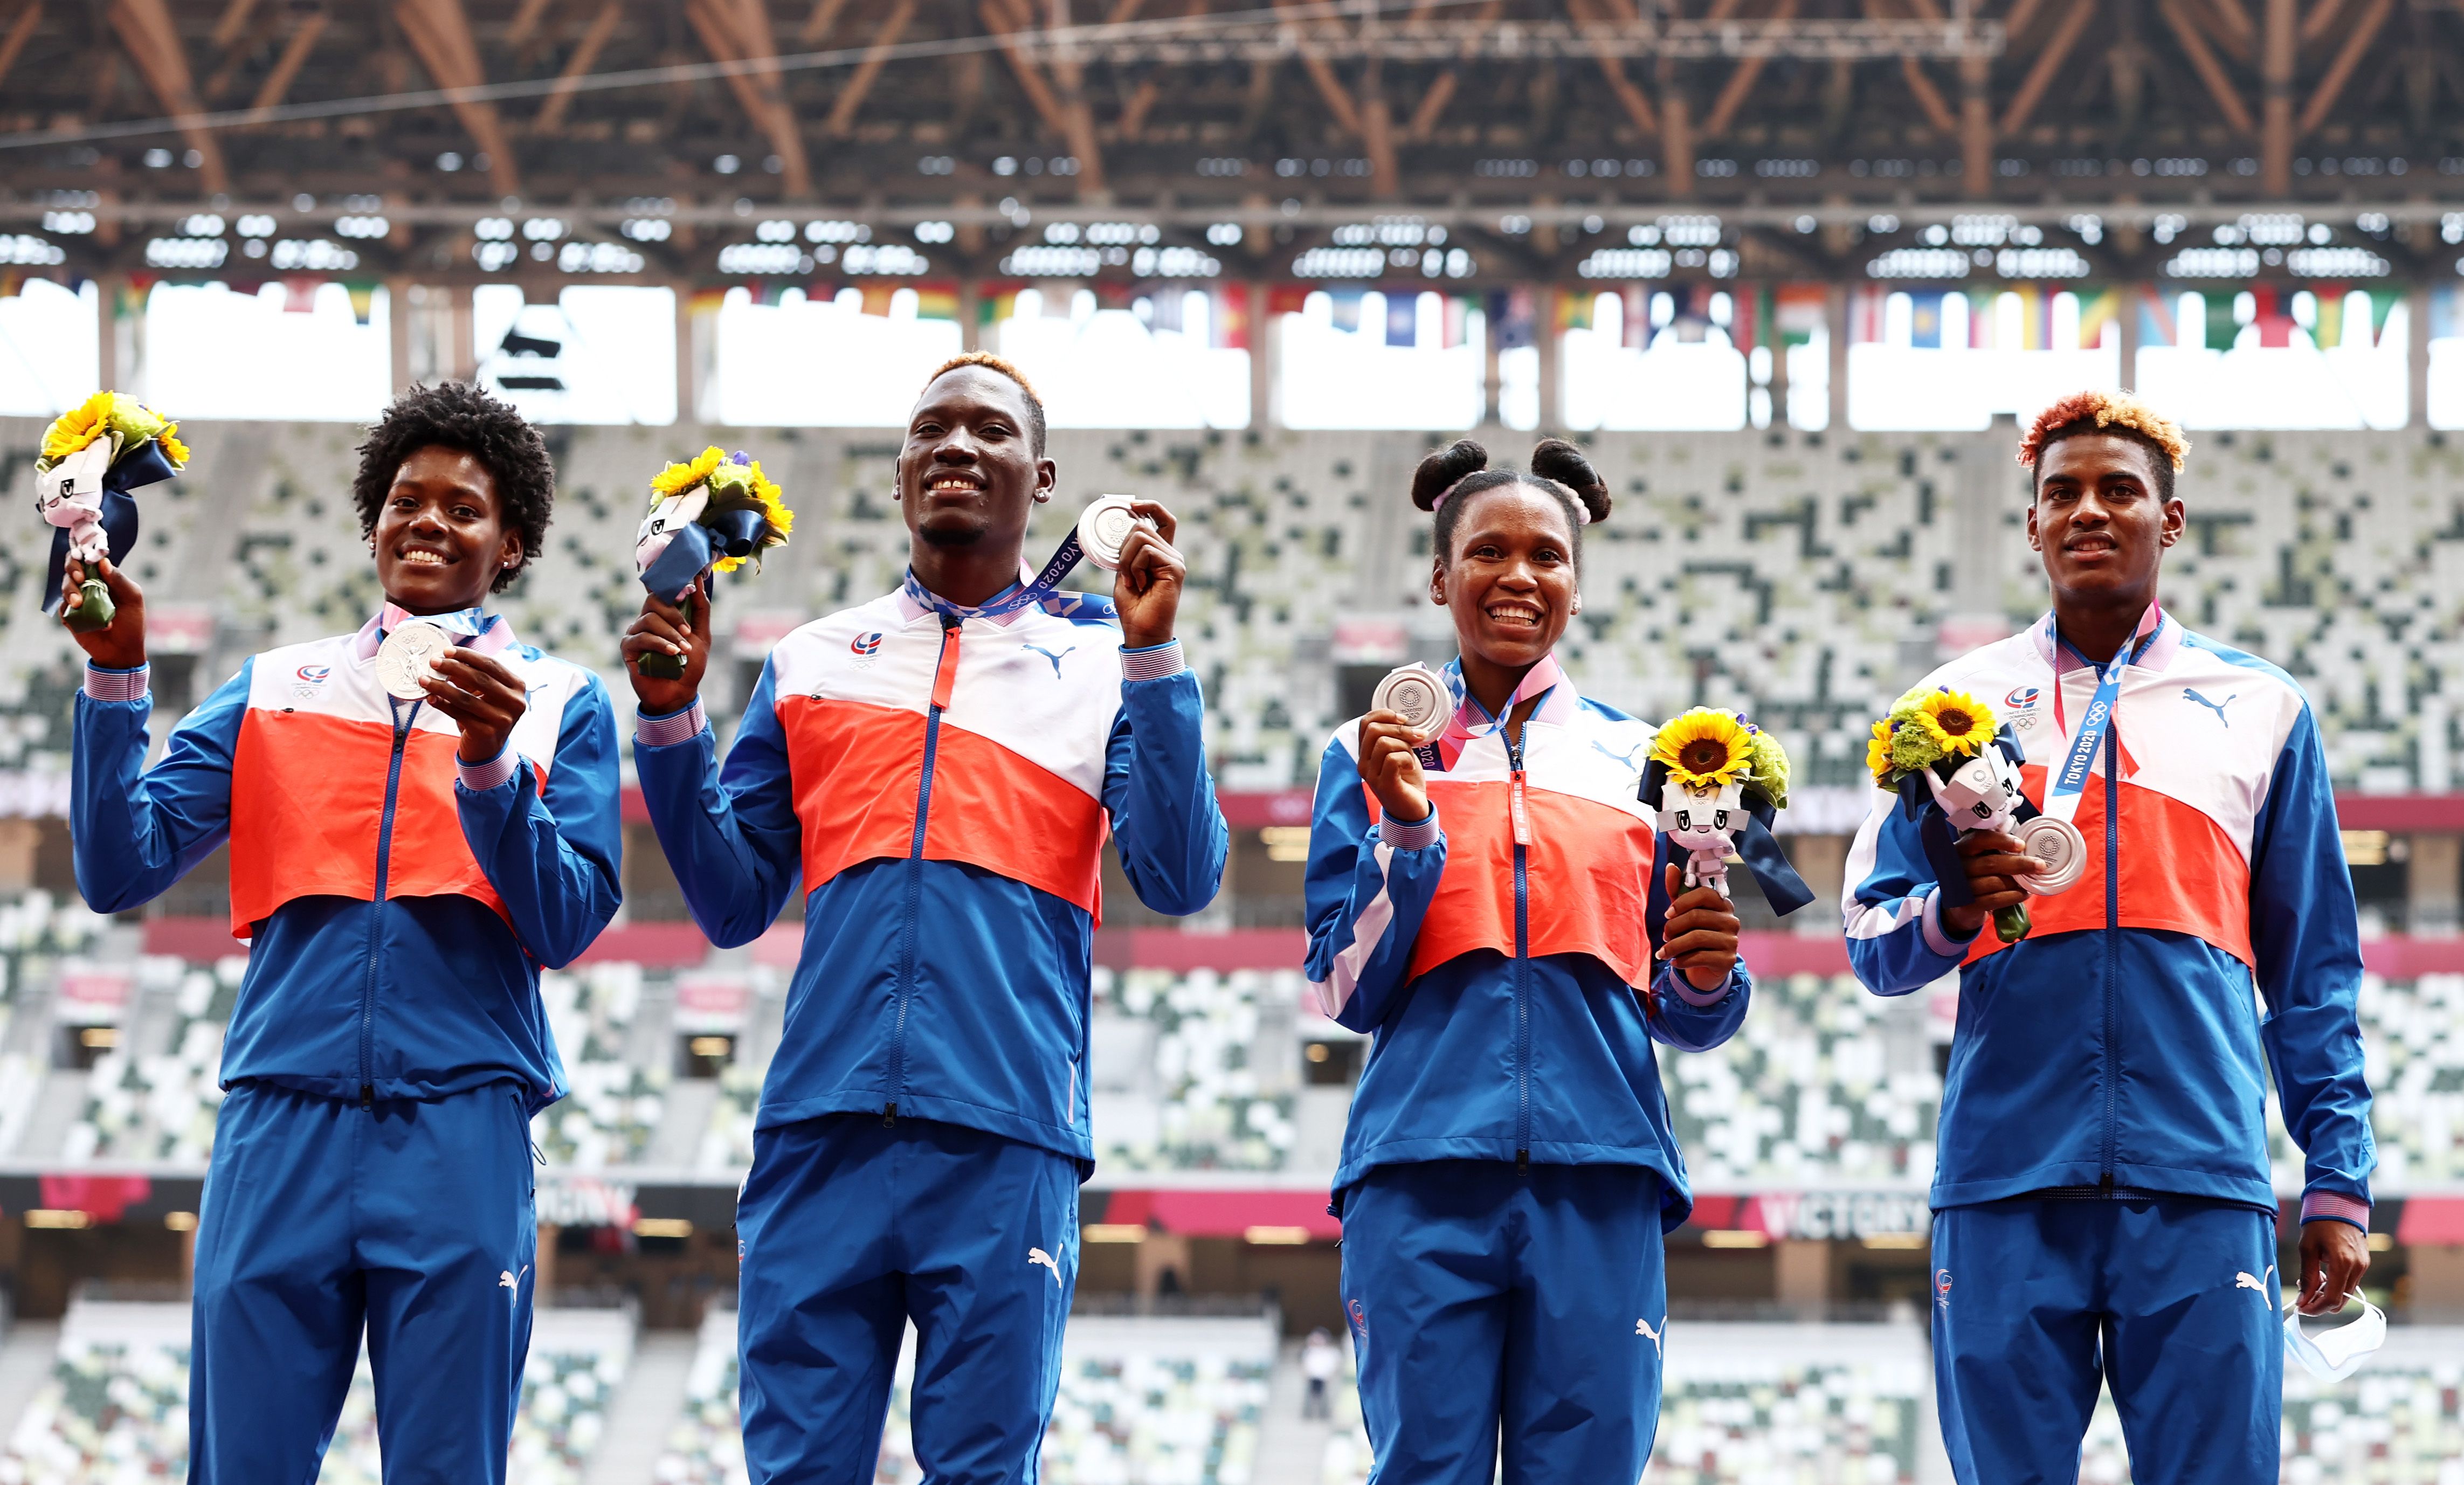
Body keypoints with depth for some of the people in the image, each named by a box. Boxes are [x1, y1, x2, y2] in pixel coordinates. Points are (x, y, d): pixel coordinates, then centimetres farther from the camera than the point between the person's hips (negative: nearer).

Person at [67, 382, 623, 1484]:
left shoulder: (559, 704, 12)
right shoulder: (274, 689, 16)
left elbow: (567, 925, 1)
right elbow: (122, 869, 7)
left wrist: (490, 768, -13)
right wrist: (115, 678, -3)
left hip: (461, 1125, -1)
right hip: (282, 1114, 1)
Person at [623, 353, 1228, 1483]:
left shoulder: (1099, 663, 13)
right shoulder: (809, 664, 18)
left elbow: (1178, 881, 0)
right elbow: (731, 902, 16)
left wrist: (1152, 654, -5)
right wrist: (670, 723, 4)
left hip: (1004, 1133, -2)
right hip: (825, 1123, 2)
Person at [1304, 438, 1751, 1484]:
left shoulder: (1638, 762, 15)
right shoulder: (1374, 754, 11)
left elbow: (1683, 1021, 16)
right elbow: (1345, 992, 5)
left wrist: (1706, 979, -7)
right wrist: (1405, 827, -7)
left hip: (1597, 1171, 1)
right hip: (1425, 1163, -1)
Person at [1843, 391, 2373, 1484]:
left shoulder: (2258, 708, 15)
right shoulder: (1958, 701, 14)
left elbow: (2313, 974, 16)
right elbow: (1874, 946, 10)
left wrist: (2339, 1178, 9)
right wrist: (1950, 913, -12)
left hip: (2199, 1180, 0)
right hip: (2007, 1176, 0)